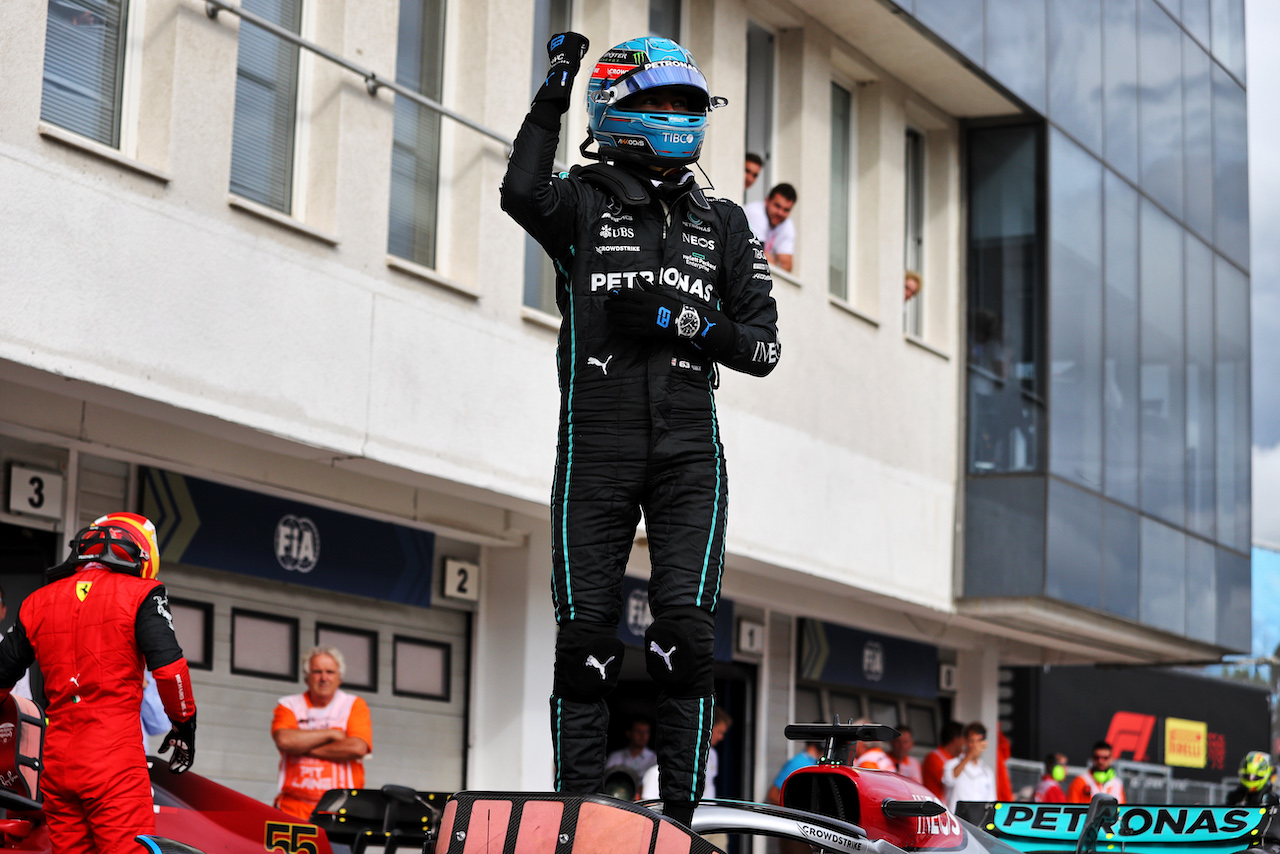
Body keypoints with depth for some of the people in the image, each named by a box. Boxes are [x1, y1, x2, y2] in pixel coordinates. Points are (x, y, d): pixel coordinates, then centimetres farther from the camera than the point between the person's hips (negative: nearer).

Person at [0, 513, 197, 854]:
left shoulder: (38, 602, 16)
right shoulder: (139, 594, 1)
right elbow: (168, 667, -8)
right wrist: (184, 723, 6)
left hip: (57, 758, 5)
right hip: (115, 755, -5)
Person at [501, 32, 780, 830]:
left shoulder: (723, 223, 11)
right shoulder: (583, 204, 4)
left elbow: (762, 347, 7)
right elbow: (522, 194, -21)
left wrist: (685, 323, -10)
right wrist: (554, 93, -19)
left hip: (689, 451, 2)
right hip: (595, 448, -2)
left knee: (688, 628, -8)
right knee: (587, 633, -1)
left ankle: (680, 815, -2)